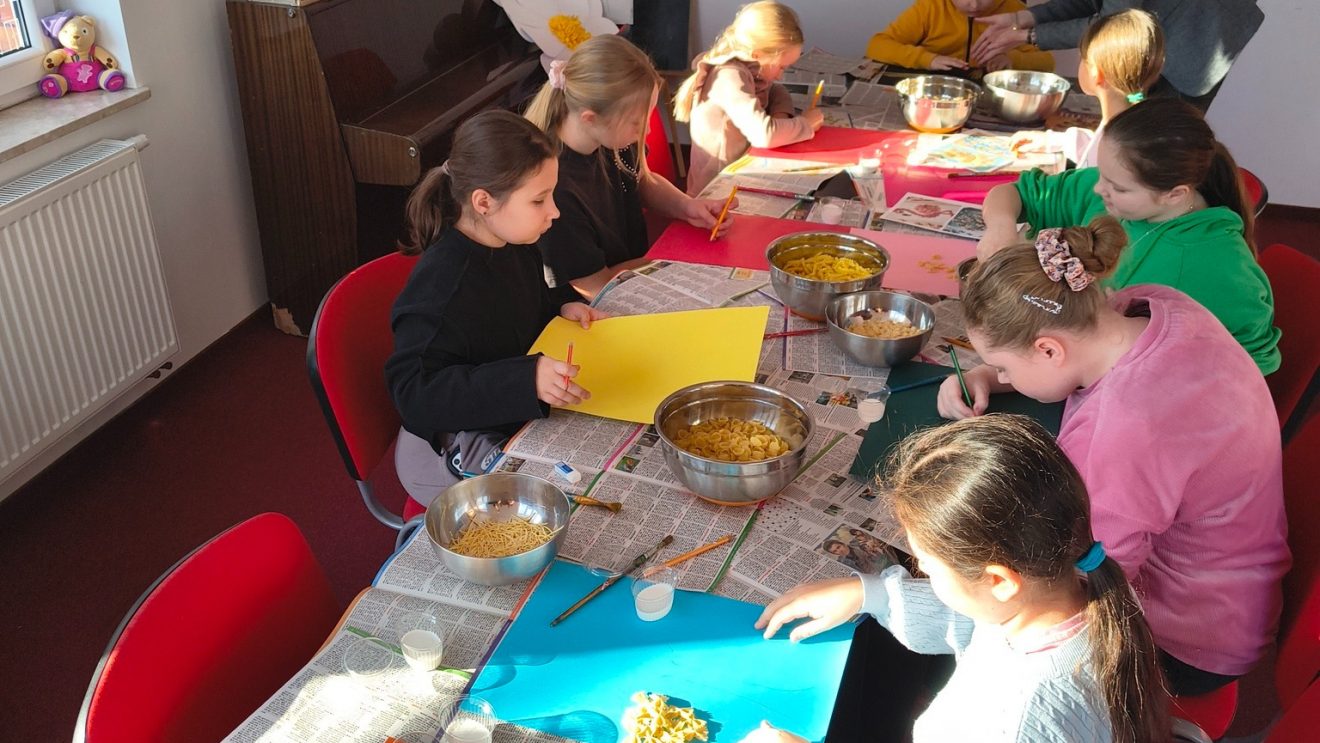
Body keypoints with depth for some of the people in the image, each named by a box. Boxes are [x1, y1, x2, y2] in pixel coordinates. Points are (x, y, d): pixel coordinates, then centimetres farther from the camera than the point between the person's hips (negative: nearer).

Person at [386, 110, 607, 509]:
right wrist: (526, 381, -39)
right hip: (455, 444, -8)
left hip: (516, 417, 9)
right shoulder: (441, 287, -28)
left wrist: (562, 306, -2)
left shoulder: (516, 245, -1)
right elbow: (415, 392, -31)